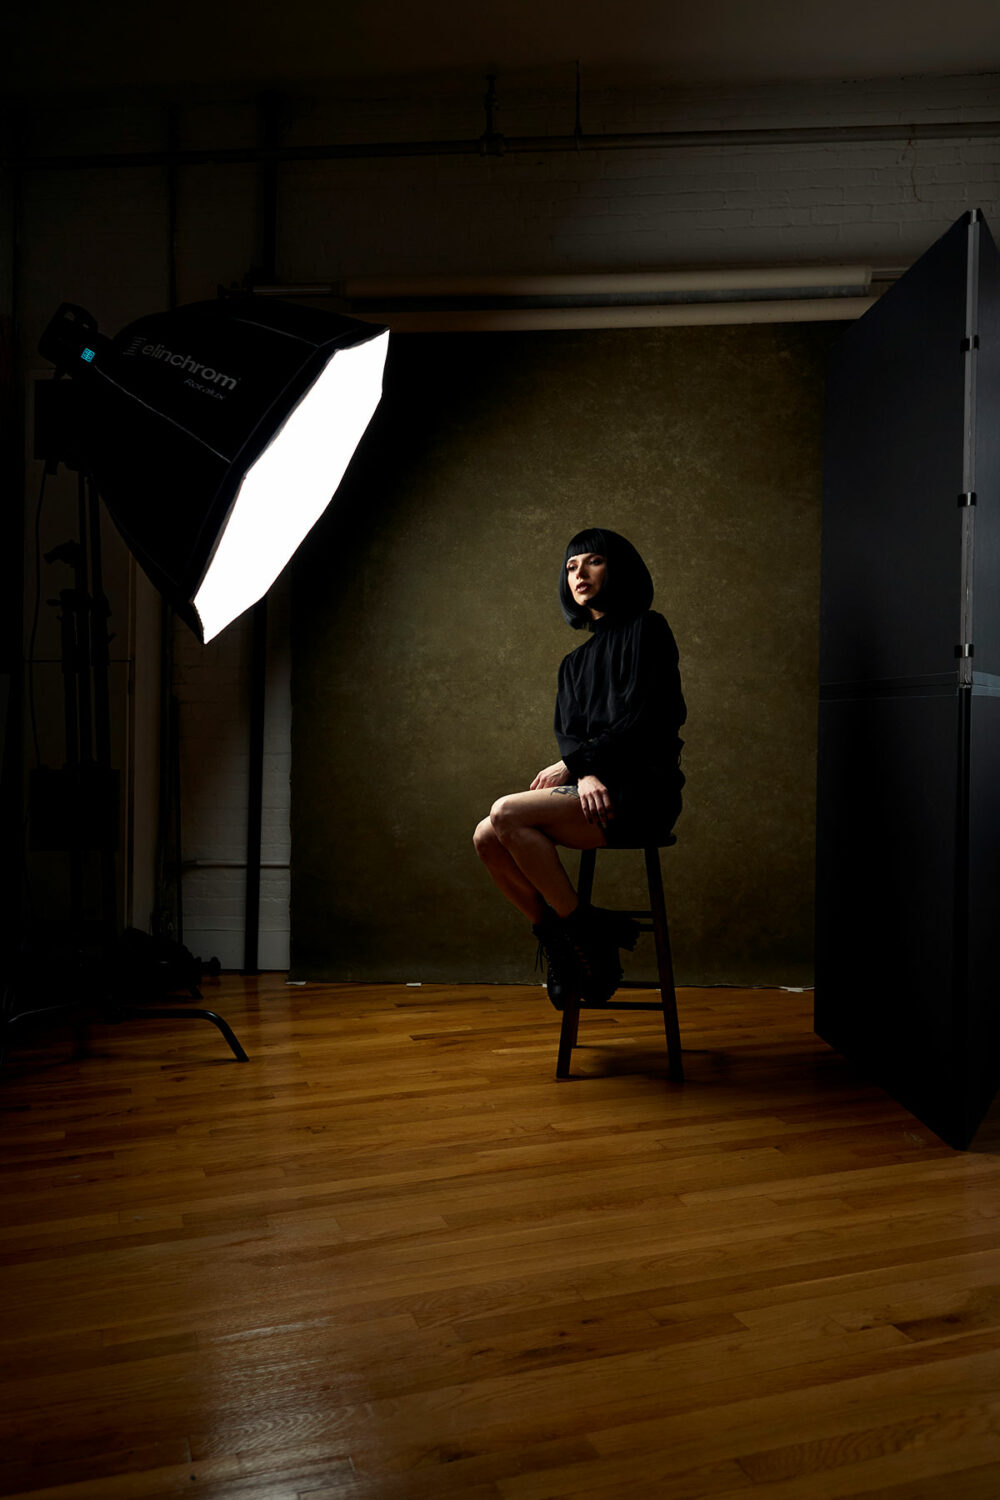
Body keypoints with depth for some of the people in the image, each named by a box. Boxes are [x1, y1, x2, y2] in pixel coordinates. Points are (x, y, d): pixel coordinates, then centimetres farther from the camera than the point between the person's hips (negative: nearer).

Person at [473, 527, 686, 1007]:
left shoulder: (647, 629, 0)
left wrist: (573, 764, -8)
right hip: (595, 788, 7)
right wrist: (586, 775, -13)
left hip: (641, 791, -7)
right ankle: (556, 937, -1)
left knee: (507, 814, -25)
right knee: (487, 838, -12)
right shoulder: (576, 661, 23)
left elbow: (641, 720, -10)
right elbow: (568, 732, 9)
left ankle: (582, 931, -14)